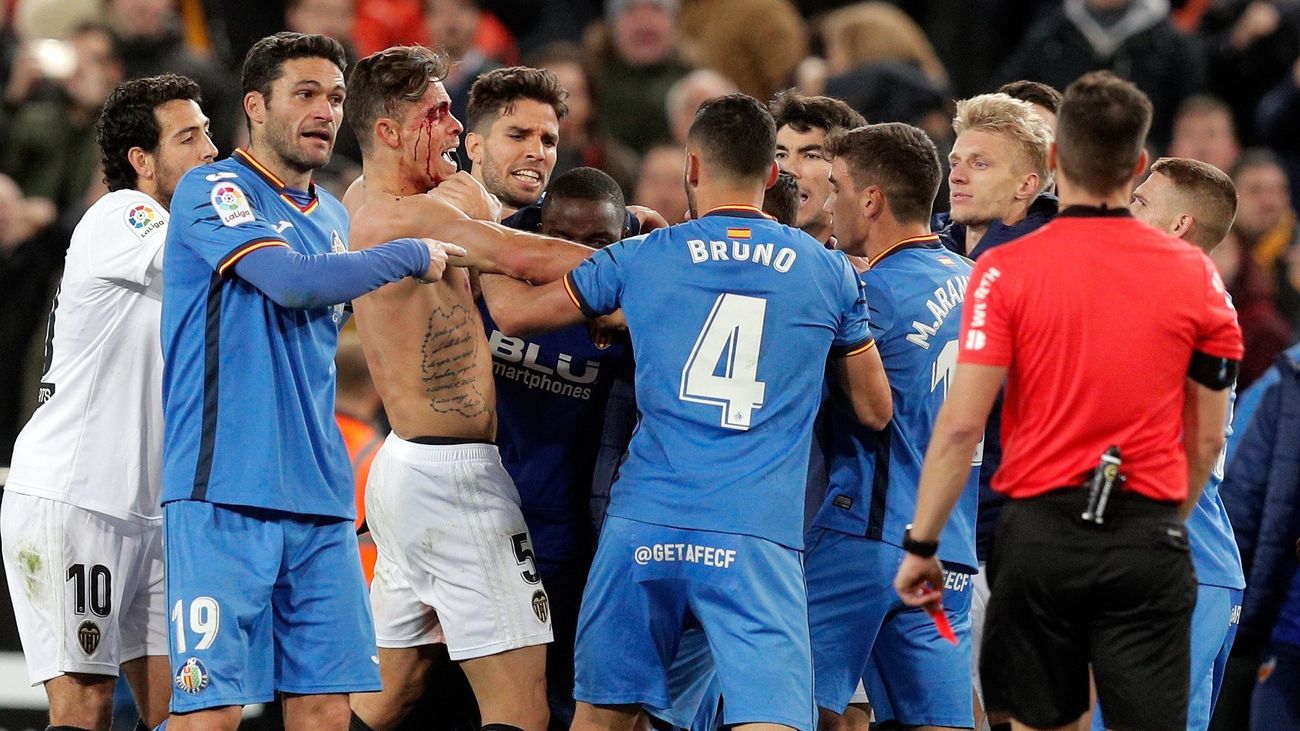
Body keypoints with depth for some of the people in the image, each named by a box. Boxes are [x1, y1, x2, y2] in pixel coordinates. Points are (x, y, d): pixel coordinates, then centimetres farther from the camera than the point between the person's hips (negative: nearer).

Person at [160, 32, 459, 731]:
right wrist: (410, 256, -8)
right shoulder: (210, 190, -4)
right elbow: (291, 280, -17)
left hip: (320, 496, 7)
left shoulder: (333, 216, 19)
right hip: (226, 490, -7)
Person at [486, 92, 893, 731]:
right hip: (758, 536, -1)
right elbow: (875, 410, 17)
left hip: (645, 528, 1)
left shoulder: (641, 259, 7)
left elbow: (515, 316, 19)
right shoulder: (829, 273, 8)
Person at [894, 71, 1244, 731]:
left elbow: (961, 424, -9)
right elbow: (1208, 437, 6)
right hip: (1148, 543, 1)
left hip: (1041, 533, -1)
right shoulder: (1194, 274, 0)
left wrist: (921, 543, -2)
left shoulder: (1006, 272, -6)